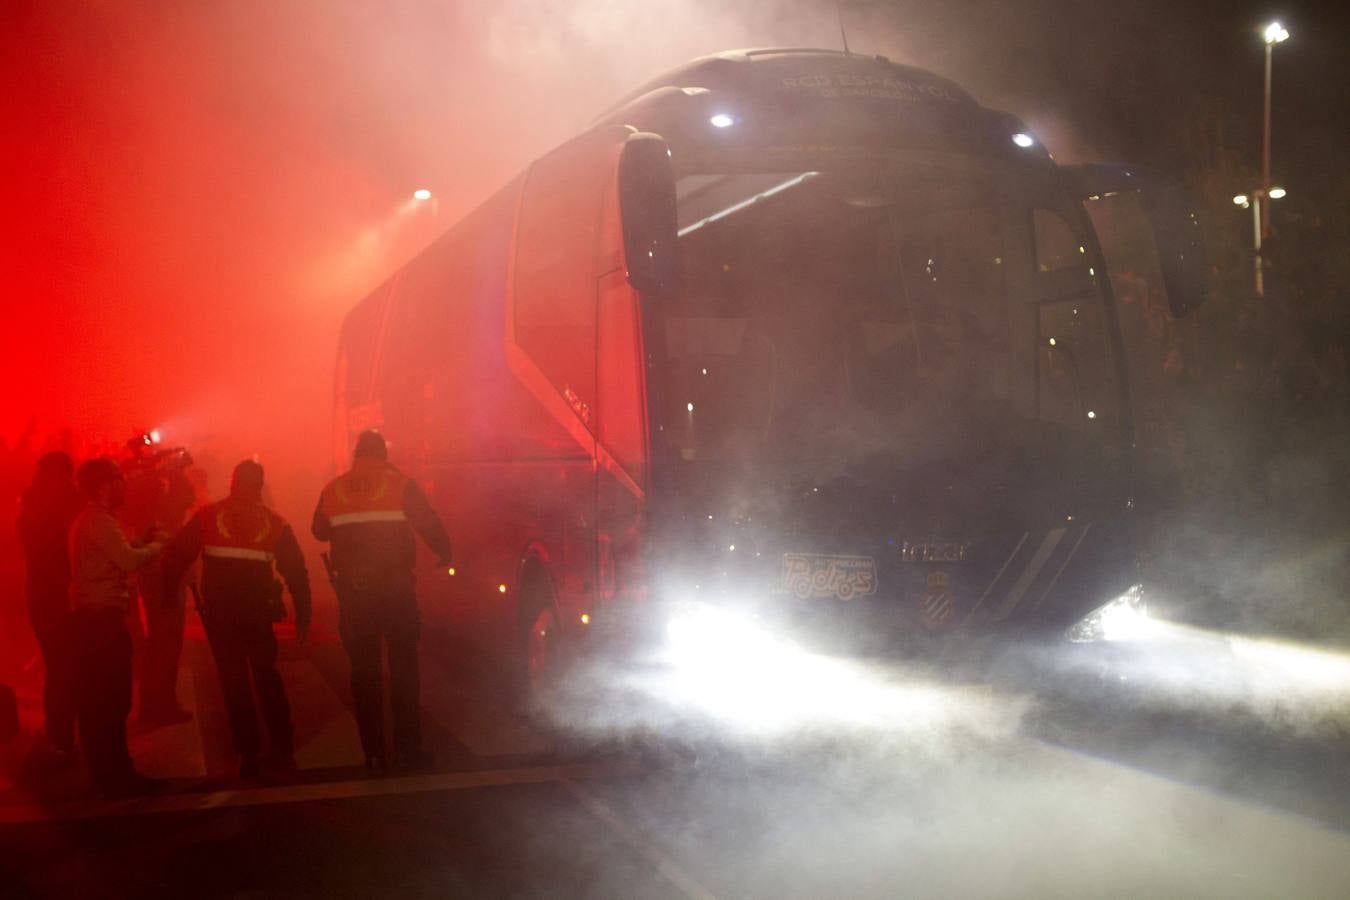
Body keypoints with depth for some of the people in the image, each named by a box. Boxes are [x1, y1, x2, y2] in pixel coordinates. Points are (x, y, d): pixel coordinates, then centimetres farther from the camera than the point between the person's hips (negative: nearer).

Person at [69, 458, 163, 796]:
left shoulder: (89, 520, 18)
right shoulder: (100, 521, -16)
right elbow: (130, 560, -25)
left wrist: (143, 542, 7)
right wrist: (156, 546, -8)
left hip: (91, 615, 11)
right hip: (102, 616, -11)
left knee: (95, 696, 13)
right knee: (112, 697, -7)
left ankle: (105, 769, 19)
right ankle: (115, 774, -3)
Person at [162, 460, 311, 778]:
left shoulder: (207, 516, 4)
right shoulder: (274, 522, 7)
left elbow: (176, 556, -1)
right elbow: (296, 570, 6)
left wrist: (169, 596, 8)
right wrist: (302, 615, 10)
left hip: (219, 612, -1)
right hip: (258, 611, 1)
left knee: (234, 682, 6)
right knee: (267, 678, 15)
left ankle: (249, 755, 7)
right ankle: (283, 751, 16)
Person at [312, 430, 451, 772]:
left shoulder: (333, 489, 4)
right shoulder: (401, 484, -4)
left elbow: (320, 531, 16)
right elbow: (430, 525, -6)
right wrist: (445, 555, 12)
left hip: (352, 592, 2)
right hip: (395, 589, -2)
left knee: (364, 671, 9)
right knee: (403, 667, 7)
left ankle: (373, 753, 10)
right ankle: (408, 749, 5)